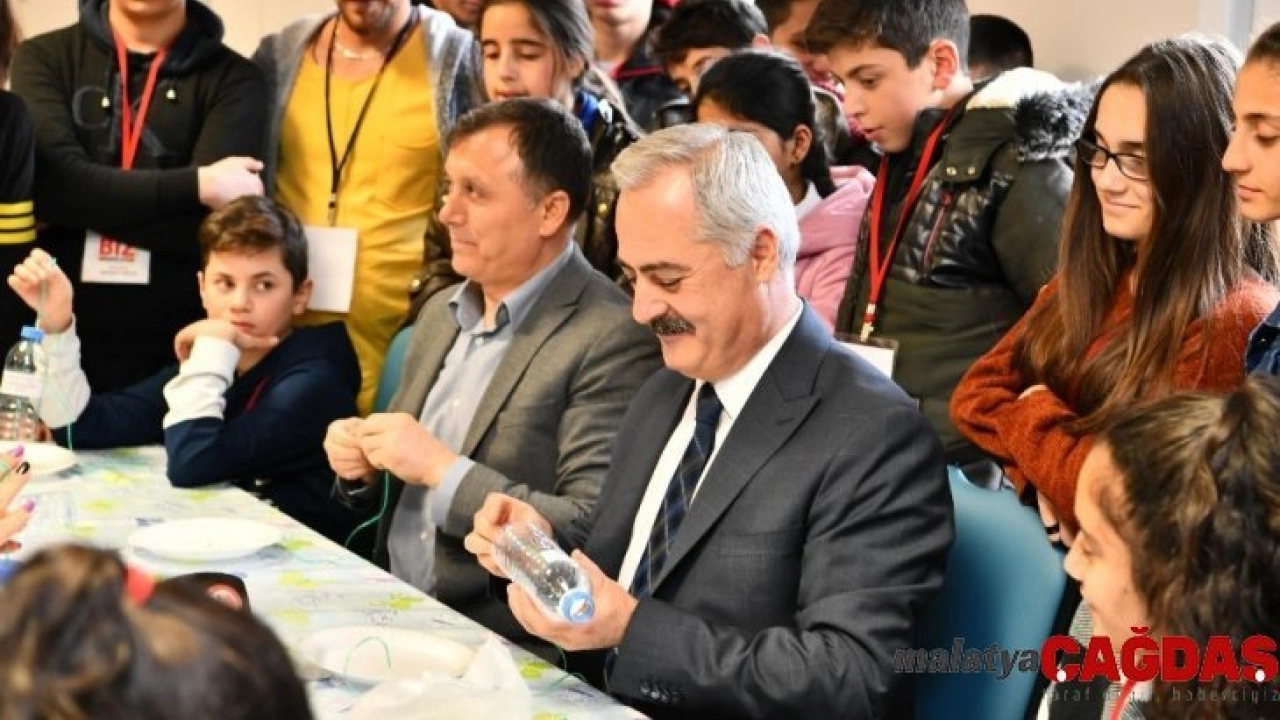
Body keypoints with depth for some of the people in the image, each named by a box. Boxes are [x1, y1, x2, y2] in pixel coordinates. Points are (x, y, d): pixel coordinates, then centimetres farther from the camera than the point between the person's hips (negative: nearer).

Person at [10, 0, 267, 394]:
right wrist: (197, 185, -15)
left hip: (178, 343, -1)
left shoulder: (232, 78, 1)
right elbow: (52, 185, -12)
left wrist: (88, 204, -13)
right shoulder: (45, 58, 5)